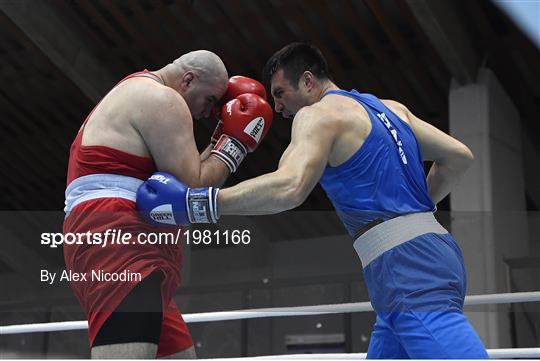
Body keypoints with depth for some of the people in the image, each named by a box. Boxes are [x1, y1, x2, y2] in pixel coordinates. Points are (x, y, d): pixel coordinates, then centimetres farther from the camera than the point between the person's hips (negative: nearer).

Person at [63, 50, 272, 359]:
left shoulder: (137, 95, 30)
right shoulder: (161, 99, -3)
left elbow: (177, 181, 30)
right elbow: (192, 188, -7)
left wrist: (220, 140, 28)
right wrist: (236, 143, 6)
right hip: (116, 236, -11)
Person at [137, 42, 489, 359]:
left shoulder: (319, 113, -3)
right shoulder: (391, 108, 22)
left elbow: (289, 188, -22)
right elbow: (459, 156, 23)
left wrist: (190, 202, -20)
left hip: (406, 264, -9)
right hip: (428, 253, 9)